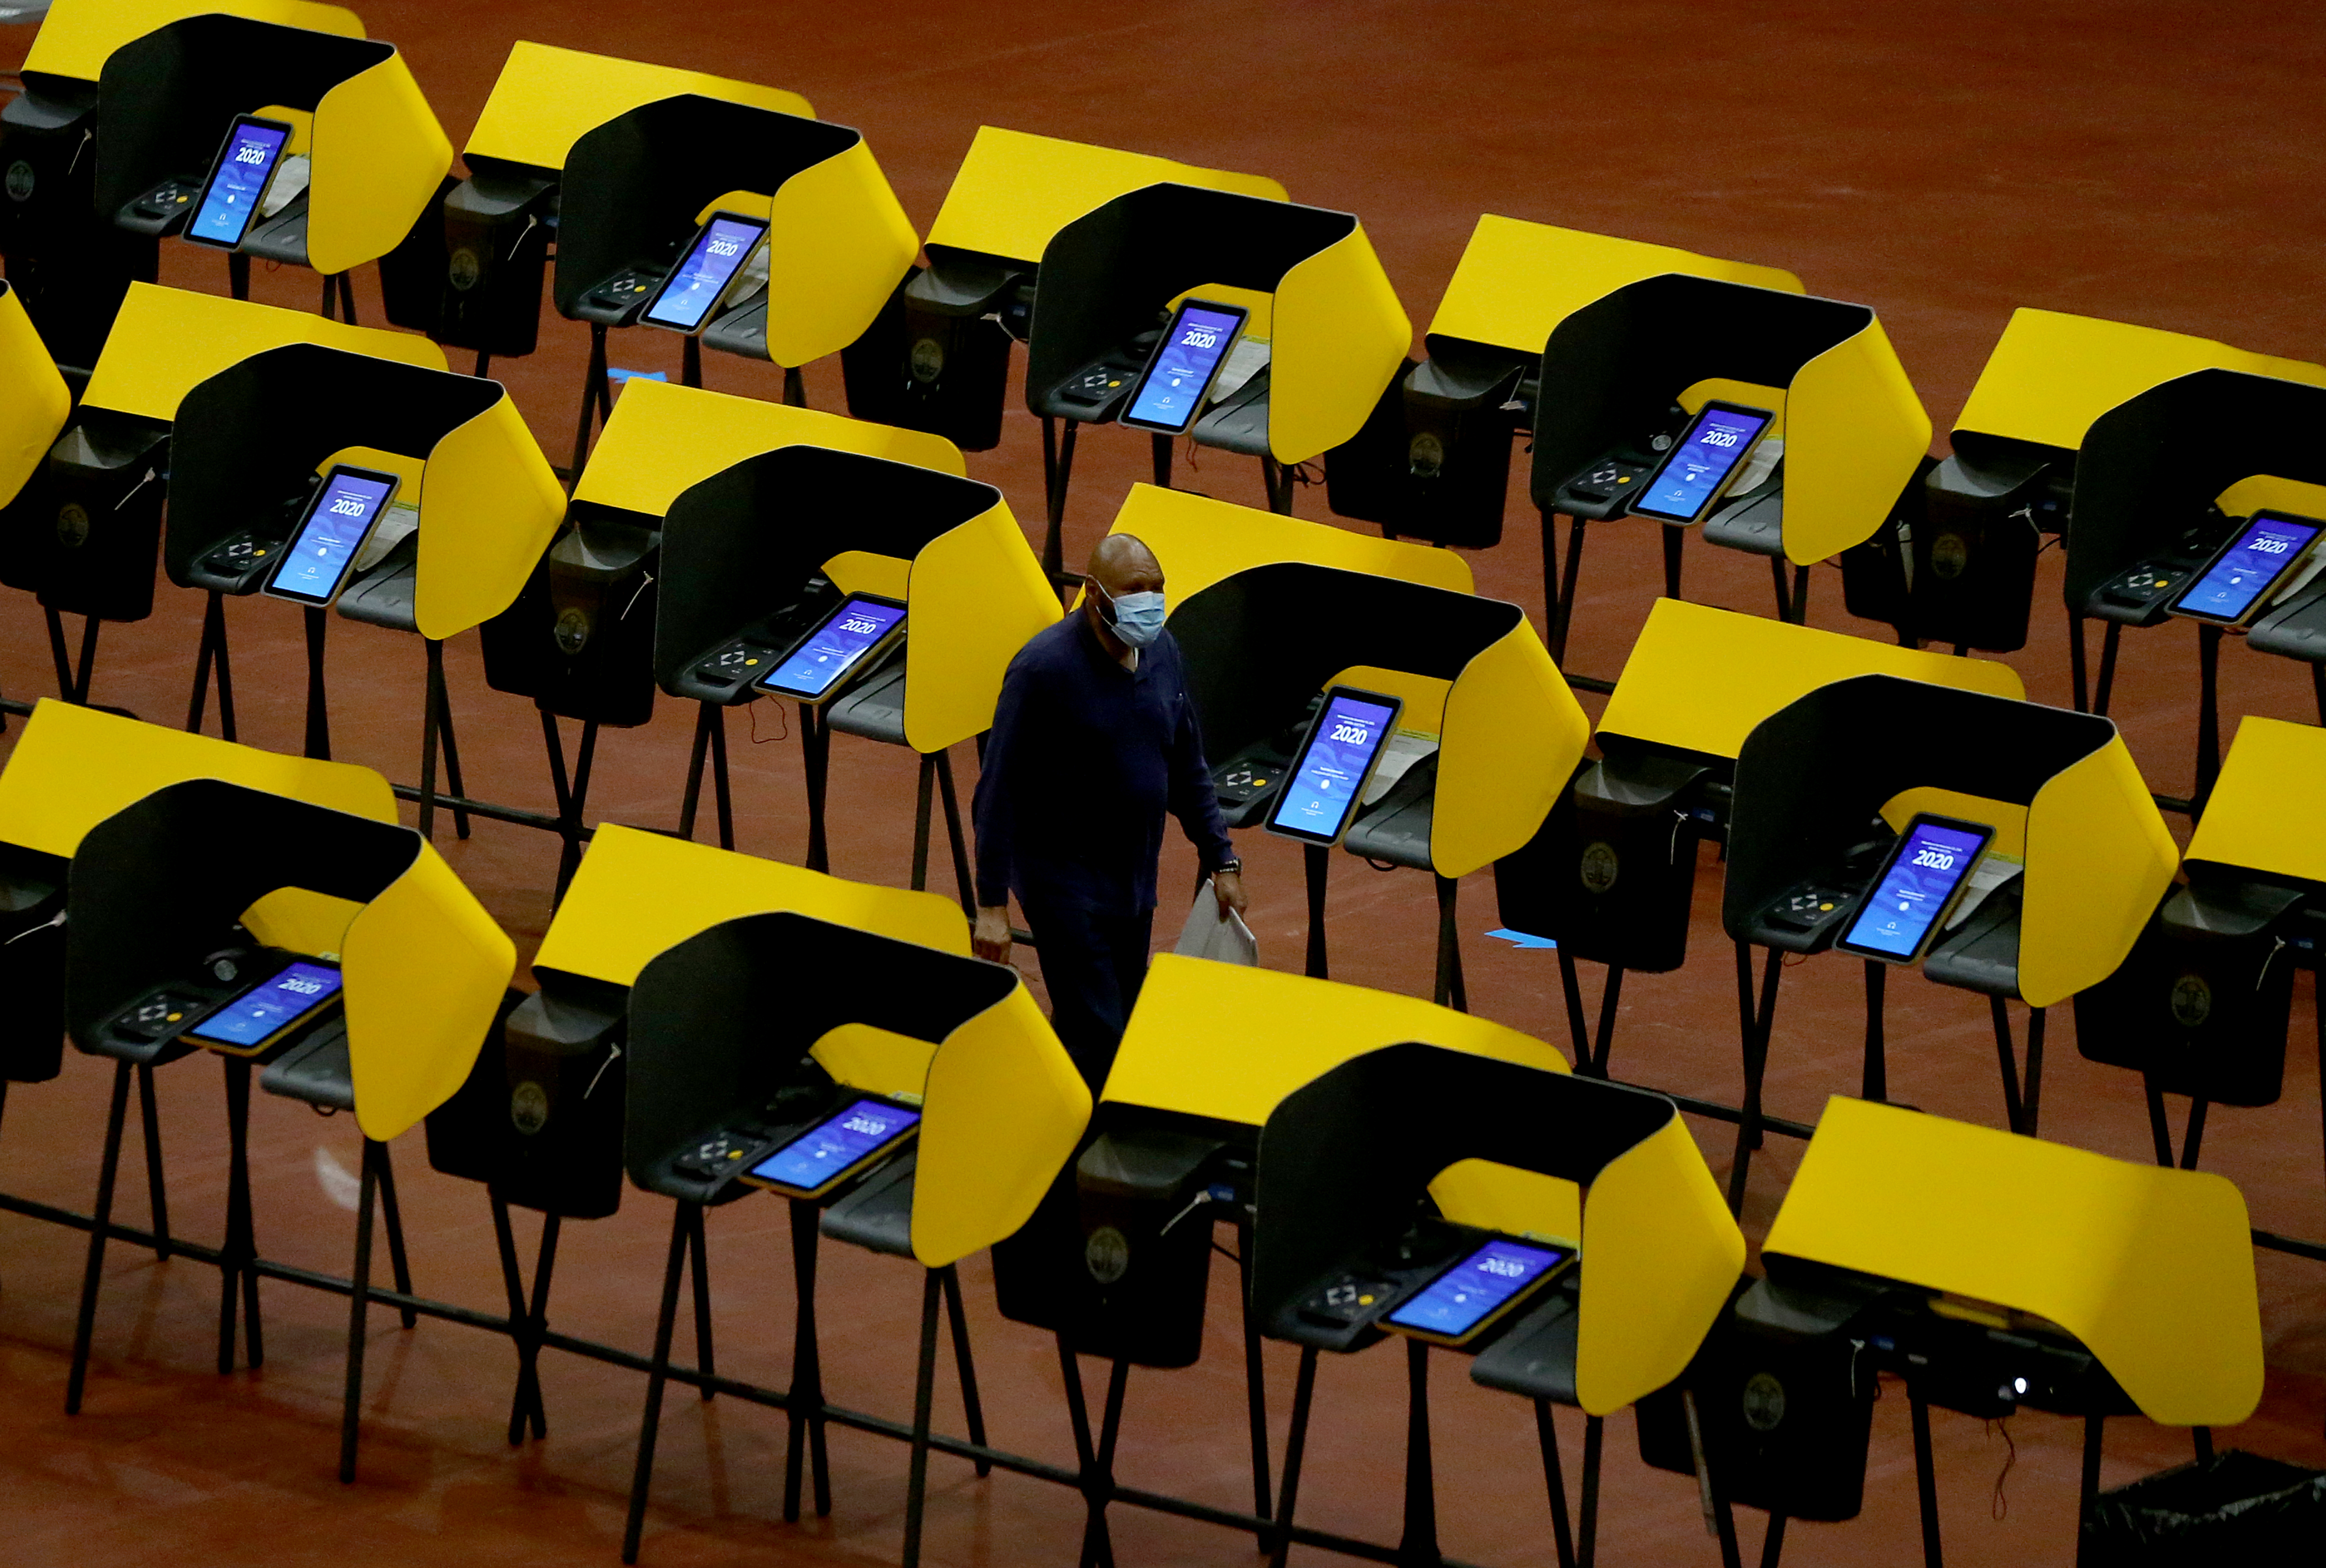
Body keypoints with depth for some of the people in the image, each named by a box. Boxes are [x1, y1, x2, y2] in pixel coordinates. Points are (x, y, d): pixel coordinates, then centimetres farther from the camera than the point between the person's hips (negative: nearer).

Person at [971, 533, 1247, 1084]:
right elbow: (998, 790, -16)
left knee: (1122, 1024, 10)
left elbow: (1188, 766, 17)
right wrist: (992, 904, -19)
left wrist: (1221, 859, 14)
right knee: (1097, 1038, -13)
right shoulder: (1044, 667, -18)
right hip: (1065, 881, -7)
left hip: (1135, 882, 7)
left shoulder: (1162, 652, 4)